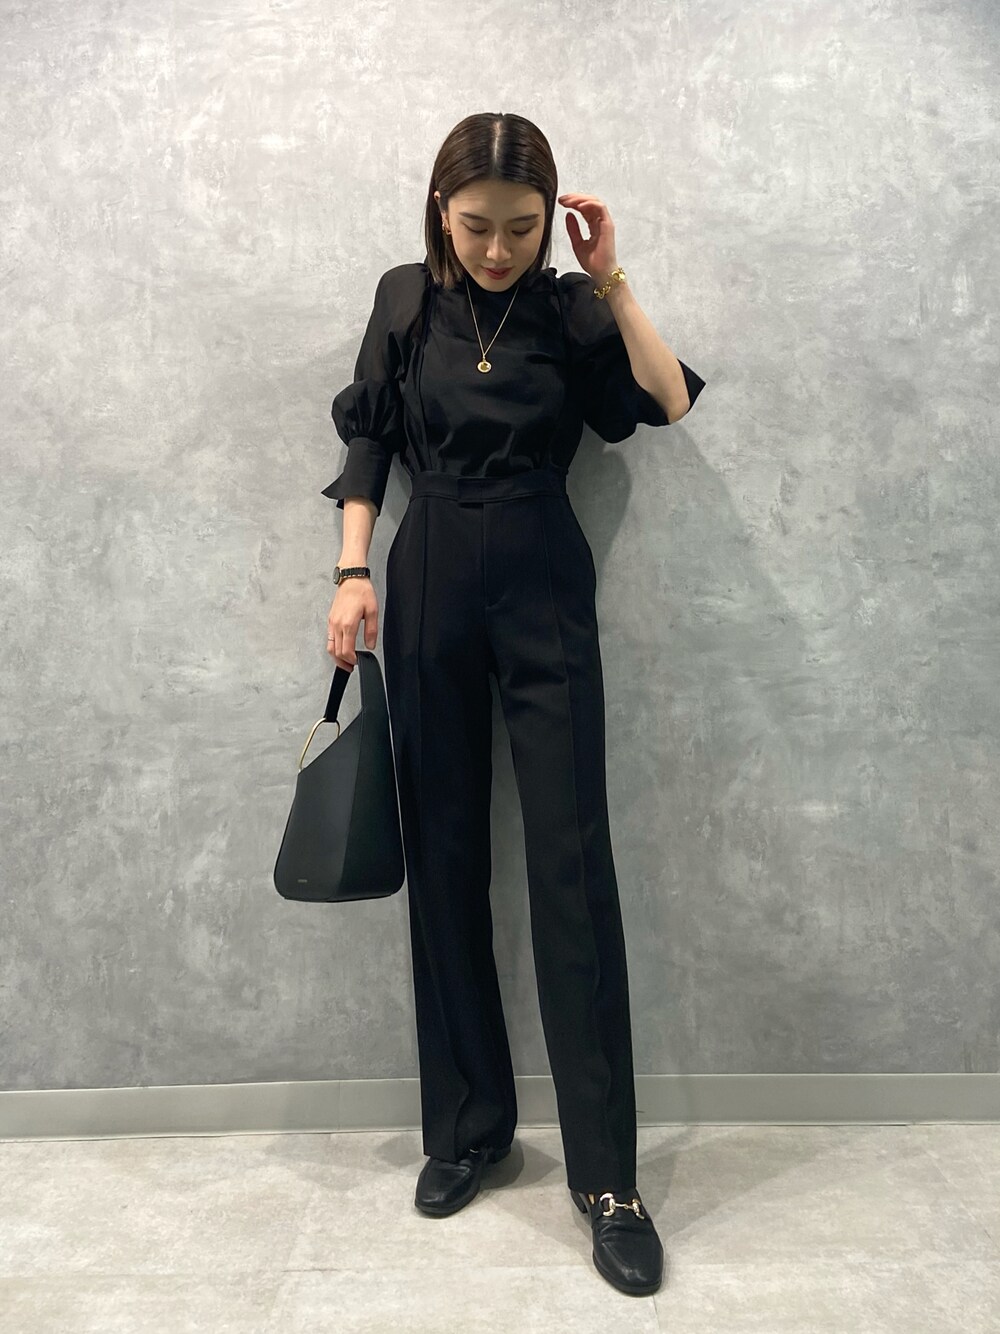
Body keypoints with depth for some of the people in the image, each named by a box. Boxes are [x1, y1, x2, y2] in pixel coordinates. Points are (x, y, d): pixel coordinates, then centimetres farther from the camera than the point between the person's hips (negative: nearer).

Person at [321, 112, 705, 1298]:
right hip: (430, 587, 2)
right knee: (443, 857, 6)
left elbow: (670, 401, -8)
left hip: (544, 591, -1)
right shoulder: (406, 301, 7)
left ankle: (606, 1176, 6)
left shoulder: (569, 308, 4)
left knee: (572, 866, -6)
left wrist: (610, 280, -7)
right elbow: (365, 442, 9)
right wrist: (355, 572, -2)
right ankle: (465, 1126, 24)